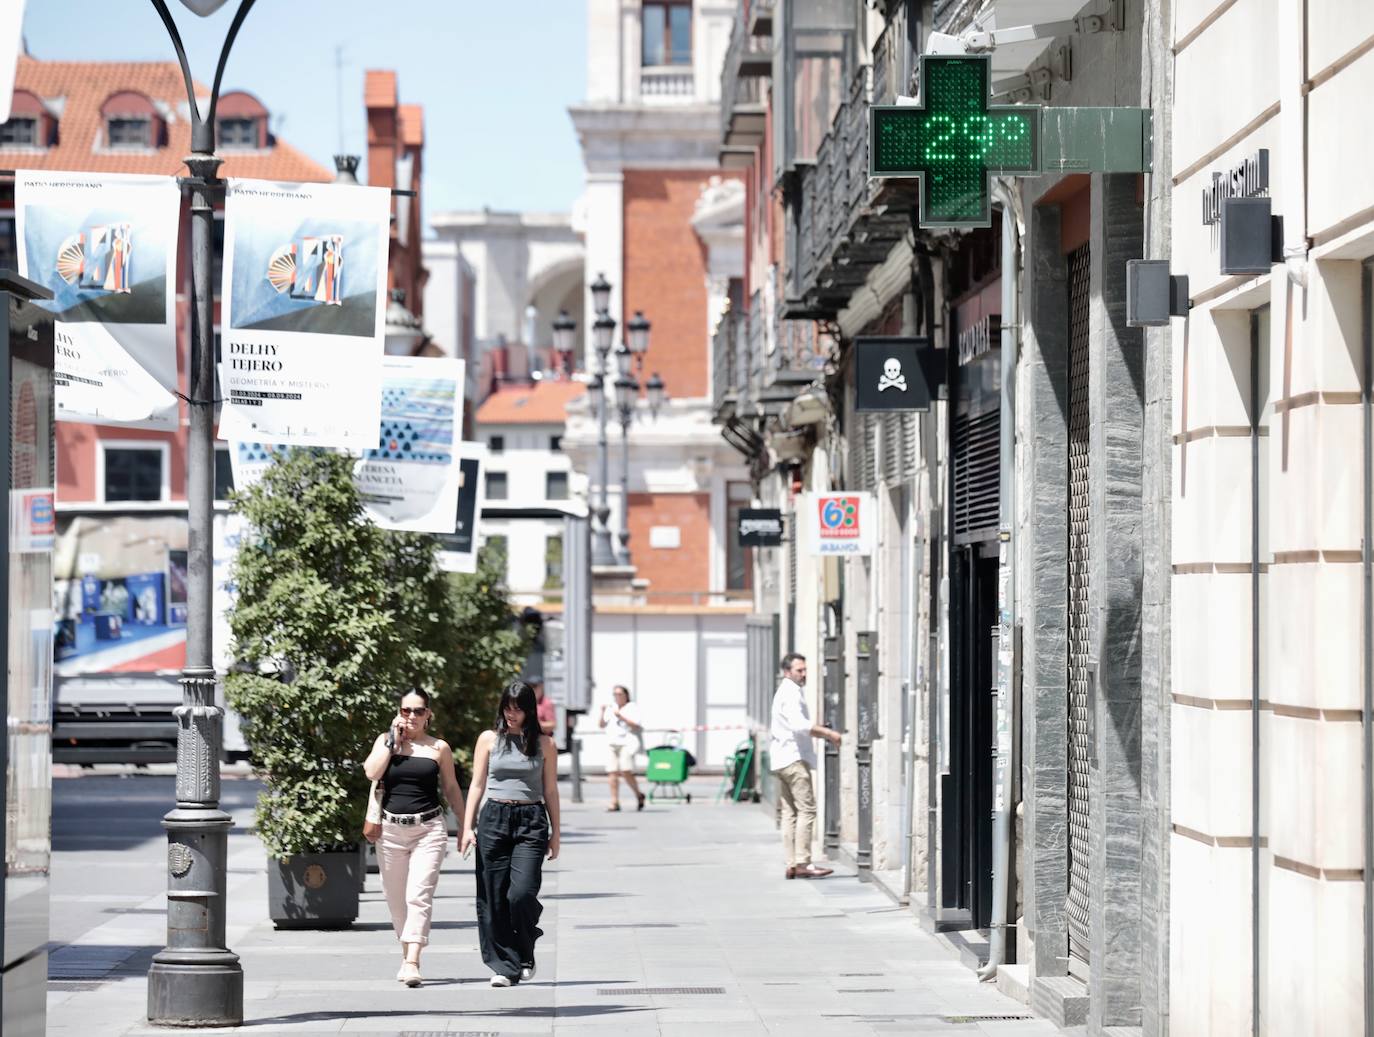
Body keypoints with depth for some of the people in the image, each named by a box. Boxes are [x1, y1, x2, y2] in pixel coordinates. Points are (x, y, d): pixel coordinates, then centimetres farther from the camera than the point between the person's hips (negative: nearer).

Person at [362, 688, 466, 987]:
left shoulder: (439, 747, 5)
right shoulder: (385, 741, 7)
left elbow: (451, 788, 13)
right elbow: (372, 772, -10)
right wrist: (393, 740, -6)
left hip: (428, 828, -2)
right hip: (391, 829, 2)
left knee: (419, 895, -15)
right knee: (396, 898, 9)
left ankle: (412, 962, -22)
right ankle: (406, 954, 26)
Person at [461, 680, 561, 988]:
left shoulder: (544, 744, 6)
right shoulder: (489, 739, 7)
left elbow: (550, 791, 10)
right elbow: (477, 785, 8)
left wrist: (555, 833, 8)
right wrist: (467, 827, 2)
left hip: (530, 822, -1)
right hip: (493, 818, 1)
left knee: (522, 893, -15)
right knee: (494, 896, -1)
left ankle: (525, 956, 9)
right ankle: (504, 966, 7)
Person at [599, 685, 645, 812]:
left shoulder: (631, 708, 6)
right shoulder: (611, 708, 21)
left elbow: (636, 725, -7)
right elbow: (601, 724, 20)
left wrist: (620, 716, -12)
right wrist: (602, 712, 4)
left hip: (626, 743, -5)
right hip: (611, 743, 5)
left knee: (626, 772, -17)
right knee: (612, 772, -5)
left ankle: (638, 795, 5)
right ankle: (614, 802, -4)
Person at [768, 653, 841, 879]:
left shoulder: (784, 692, 22)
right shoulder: (791, 693, -11)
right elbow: (799, 725, -25)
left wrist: (822, 733, 18)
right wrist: (827, 733, -23)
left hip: (782, 759, 11)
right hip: (794, 758, -11)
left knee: (789, 812, 8)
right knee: (806, 809, -12)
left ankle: (791, 864, 7)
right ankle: (802, 863, -17)